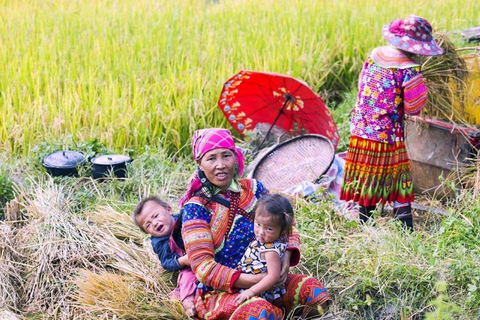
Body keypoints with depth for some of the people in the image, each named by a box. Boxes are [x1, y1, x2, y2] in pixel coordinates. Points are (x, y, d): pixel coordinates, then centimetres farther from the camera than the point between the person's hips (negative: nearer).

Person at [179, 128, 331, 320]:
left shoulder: (253, 189, 6)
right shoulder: (196, 208, -7)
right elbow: (203, 267, -14)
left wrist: (286, 257, -12)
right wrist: (250, 280, -25)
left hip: (266, 280, 5)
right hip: (219, 291, -4)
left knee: (311, 288, -20)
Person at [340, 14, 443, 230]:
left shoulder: (374, 55, 4)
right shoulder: (409, 70, -14)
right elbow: (413, 108, -12)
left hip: (360, 132, 6)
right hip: (387, 138, -6)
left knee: (367, 180, 15)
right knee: (400, 186, 4)